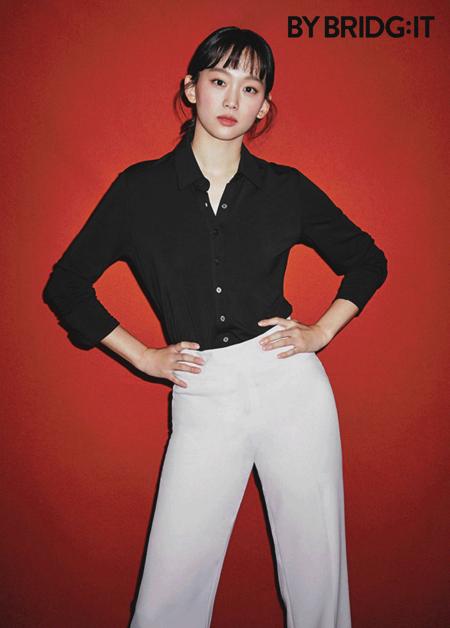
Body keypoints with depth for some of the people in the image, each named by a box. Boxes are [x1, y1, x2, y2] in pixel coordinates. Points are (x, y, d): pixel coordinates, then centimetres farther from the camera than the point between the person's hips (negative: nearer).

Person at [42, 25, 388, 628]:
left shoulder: (286, 188, 4)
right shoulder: (140, 188, 1)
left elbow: (368, 260, 17)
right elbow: (66, 286, 8)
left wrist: (321, 331, 4)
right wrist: (145, 356, 3)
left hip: (291, 386, 1)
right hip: (204, 400, 0)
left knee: (316, 568, 11)